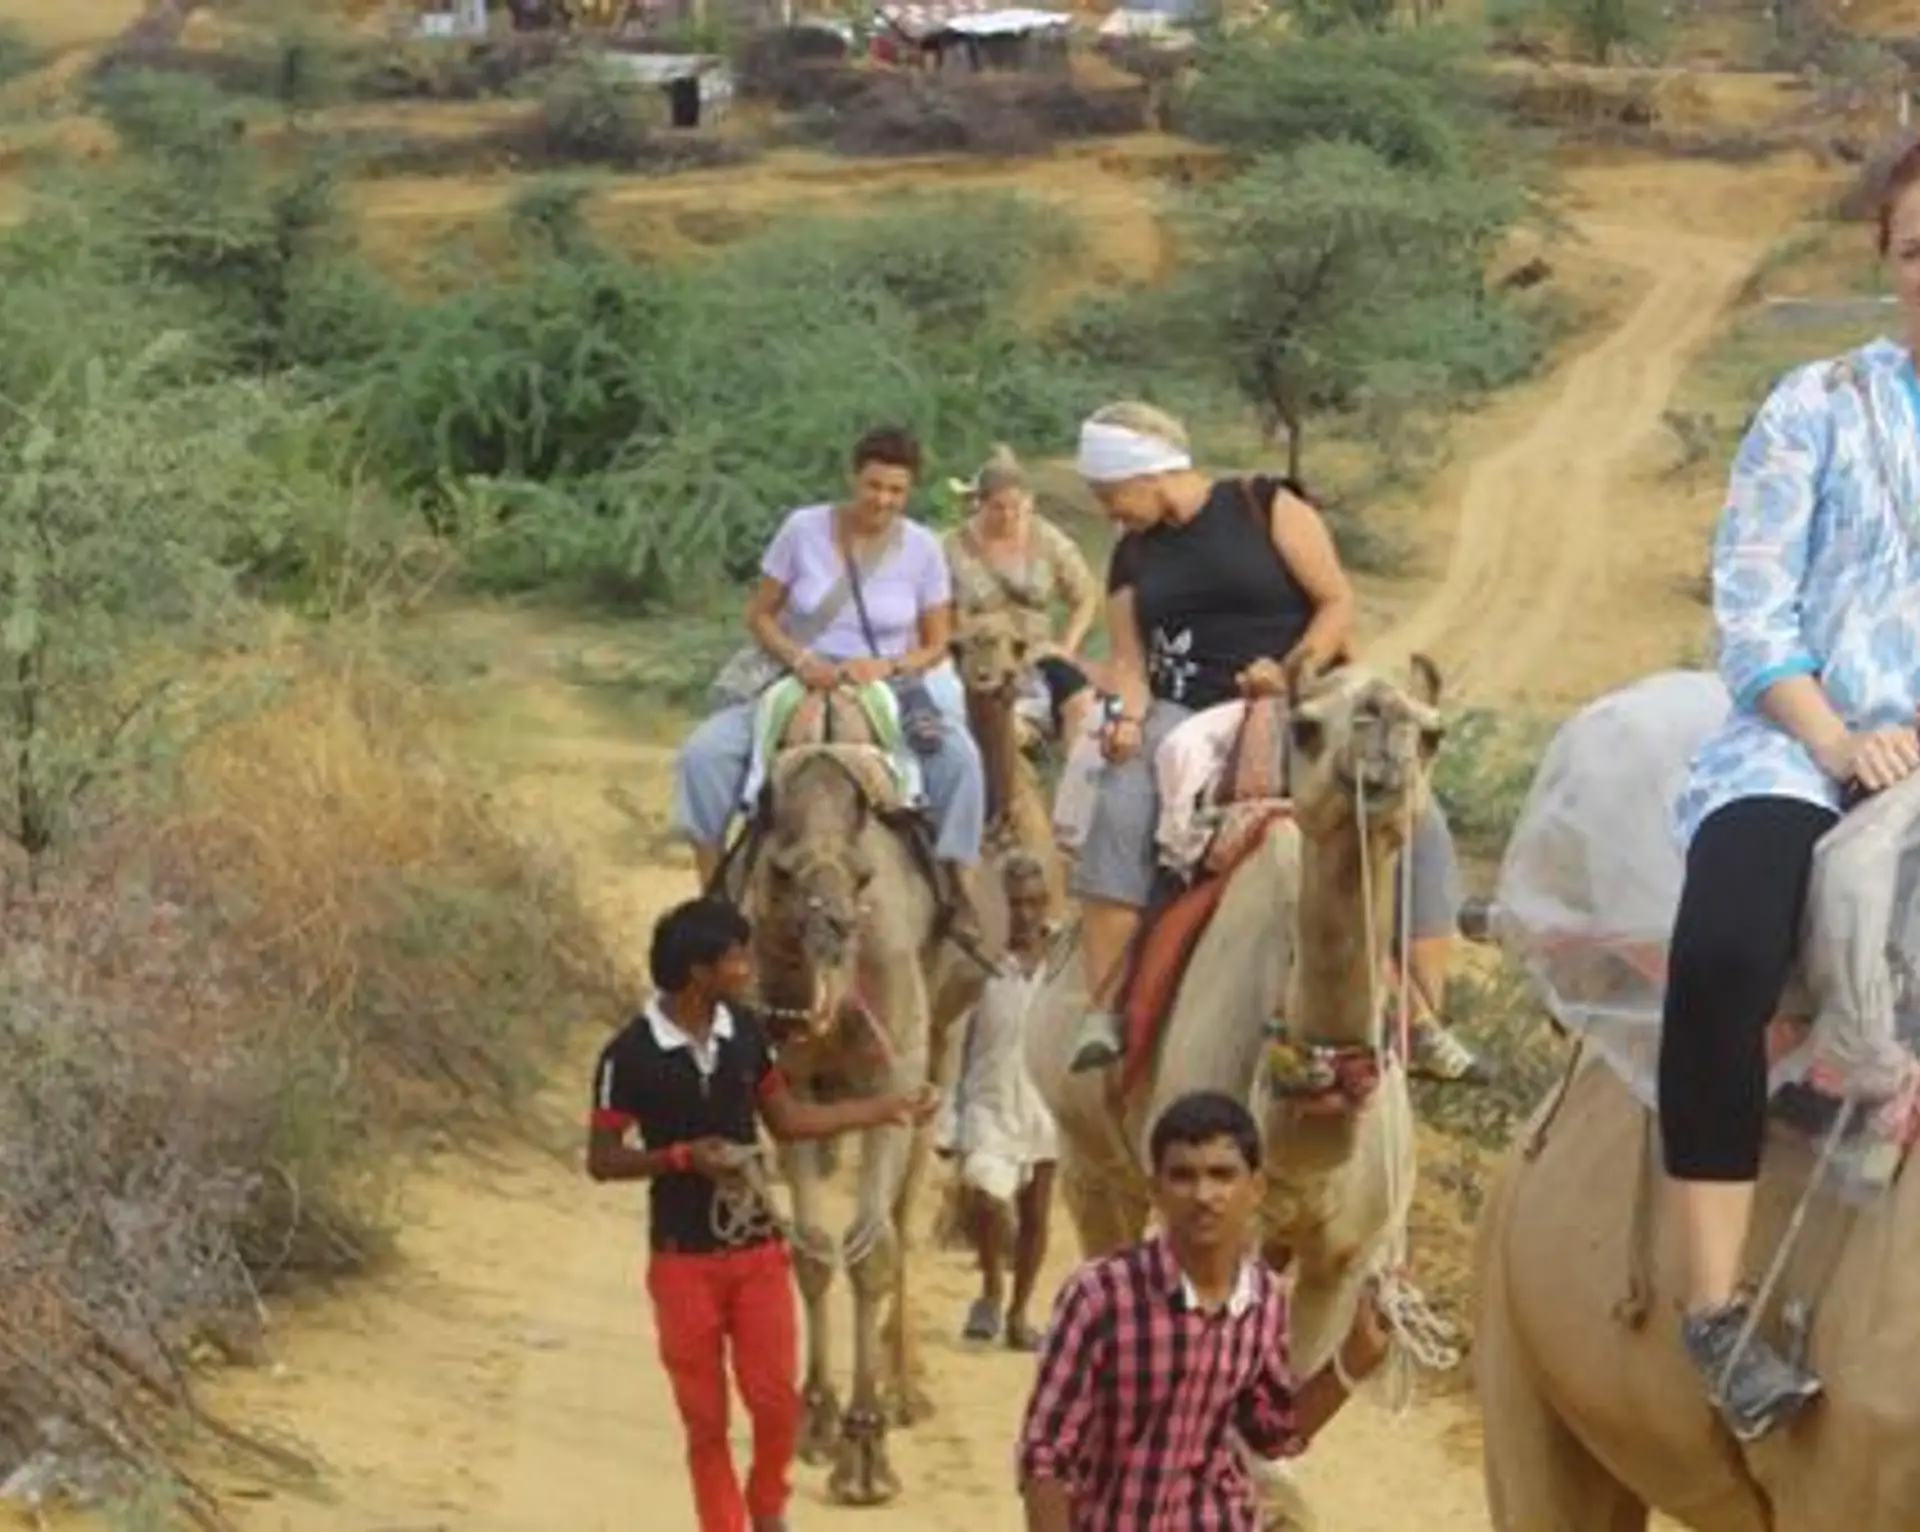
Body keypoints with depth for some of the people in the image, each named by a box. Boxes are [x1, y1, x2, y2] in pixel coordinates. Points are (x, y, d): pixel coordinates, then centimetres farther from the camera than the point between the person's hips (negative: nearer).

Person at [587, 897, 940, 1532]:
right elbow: (602, 1159, -10)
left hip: (758, 1248, 4)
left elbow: (785, 1118, 11)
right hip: (683, 1259, -4)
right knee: (705, 1418, 5)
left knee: (777, 1400, 2)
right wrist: (683, 1155, -24)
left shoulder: (745, 1032, -1)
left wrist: (887, 1109, 9)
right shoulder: (630, 1054, -15)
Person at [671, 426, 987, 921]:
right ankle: (710, 890, -12)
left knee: (960, 759, -30)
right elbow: (759, 615, 1)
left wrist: (887, 666, -16)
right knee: (703, 753, -22)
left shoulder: (921, 548, -3)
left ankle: (955, 879, -17)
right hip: (803, 683, 0)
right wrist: (800, 660, -17)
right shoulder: (804, 529, -5)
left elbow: (935, 645, 4)